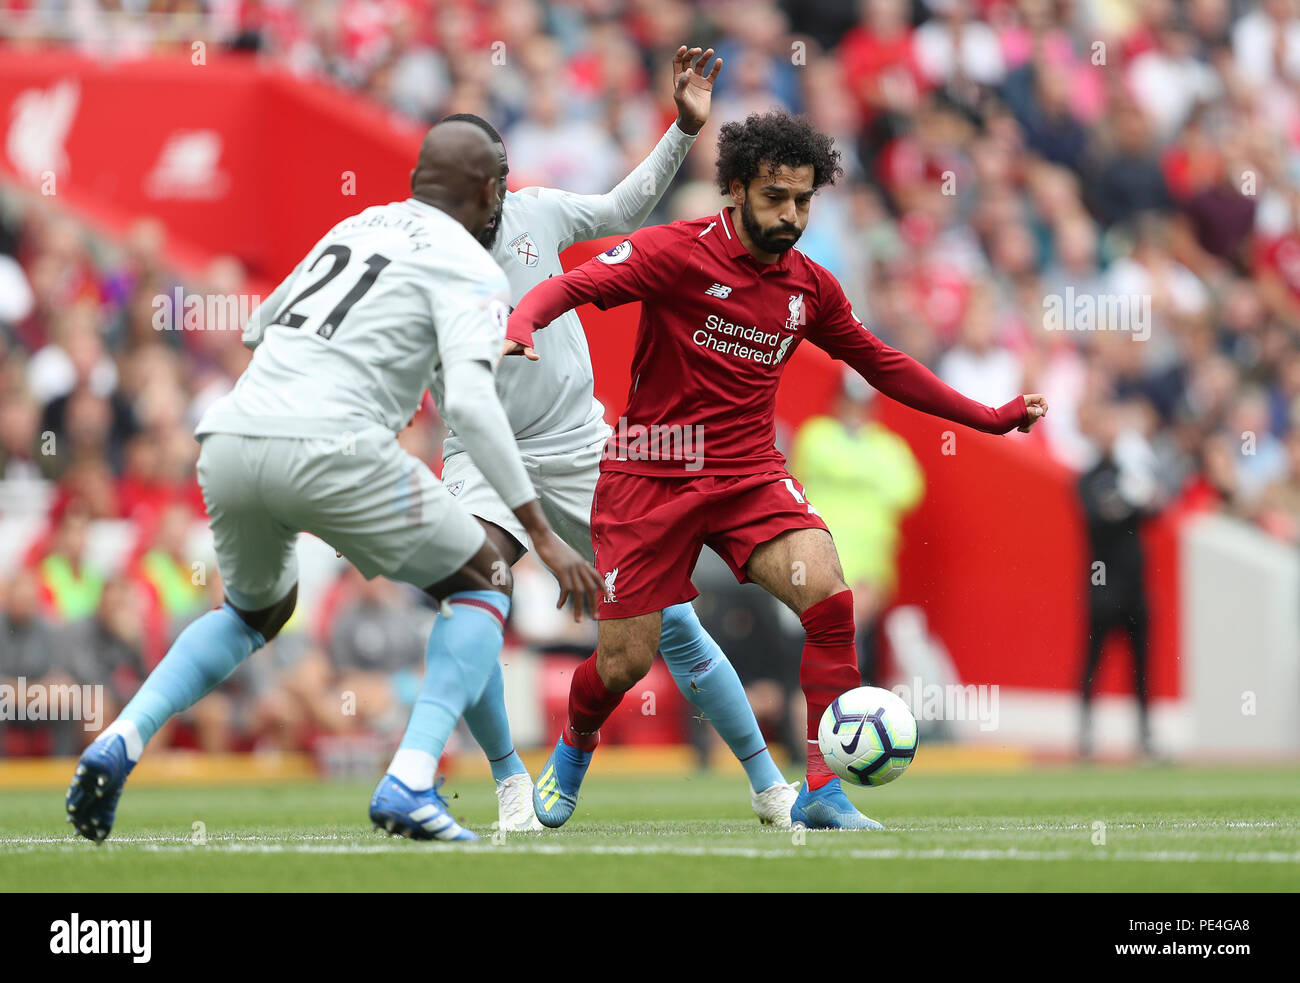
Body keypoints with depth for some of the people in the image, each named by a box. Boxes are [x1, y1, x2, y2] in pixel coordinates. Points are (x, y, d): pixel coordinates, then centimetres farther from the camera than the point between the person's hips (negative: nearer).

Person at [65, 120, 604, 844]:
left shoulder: (353, 226, 26)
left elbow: (258, 329, 40)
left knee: (257, 611, 32)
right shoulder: (471, 270, 5)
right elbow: (470, 402, -11)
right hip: (330, 448, -6)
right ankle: (410, 782, -5)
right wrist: (543, 535, -12)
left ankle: (121, 743, 9)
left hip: (229, 439, 6)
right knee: (483, 585, 13)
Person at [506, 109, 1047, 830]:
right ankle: (573, 750, 35)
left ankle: (822, 794, -15)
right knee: (625, 660, -2)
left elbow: (882, 364, 19)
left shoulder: (809, 288, 6)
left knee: (829, 595, -22)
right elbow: (569, 287, -16)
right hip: (652, 473, -3)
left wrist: (990, 417, 20)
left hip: (751, 474, 3)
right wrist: (520, 327, -39)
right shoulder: (676, 252, -10)